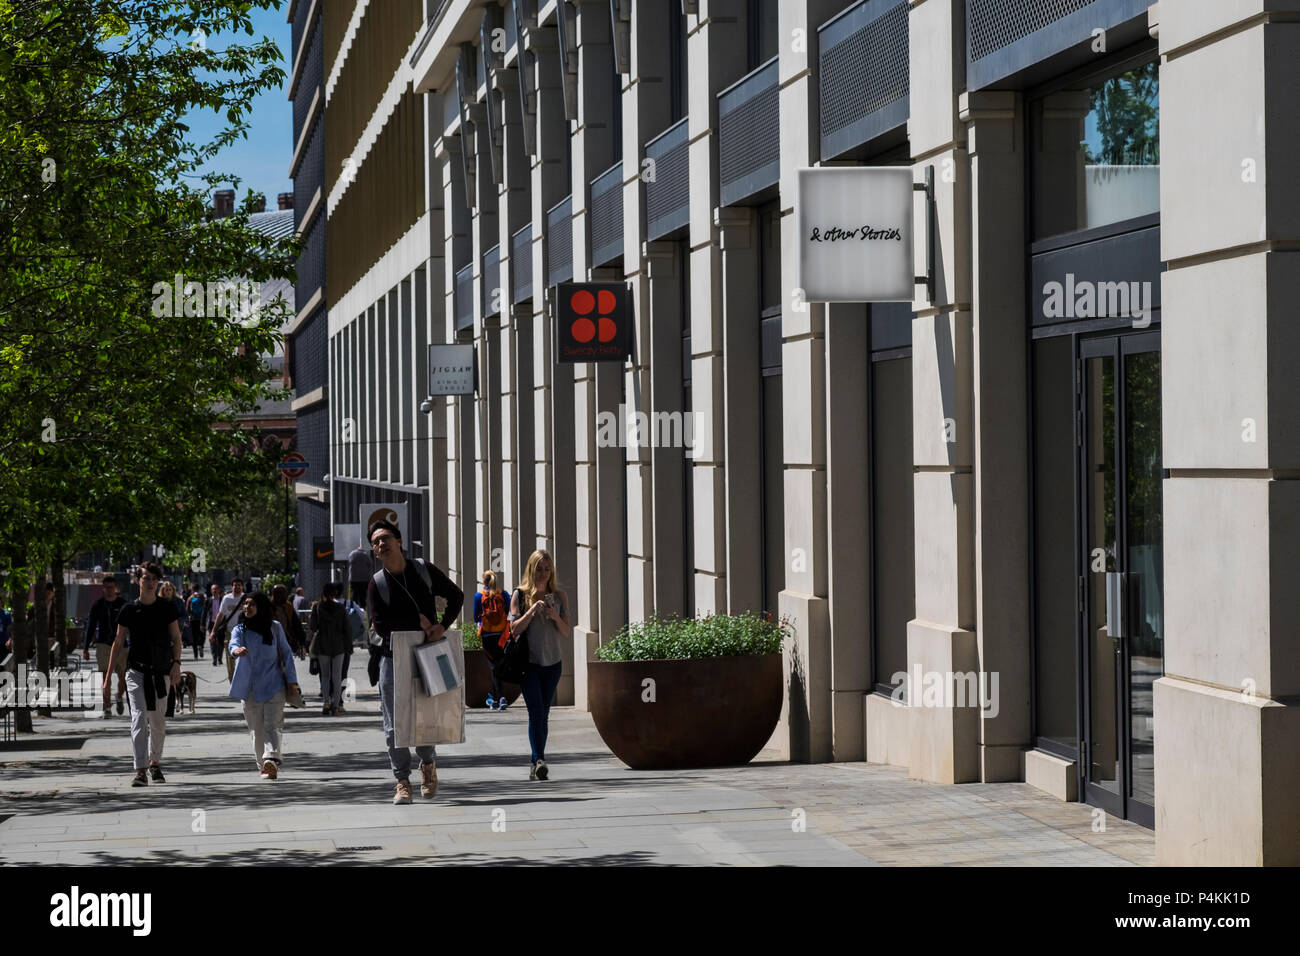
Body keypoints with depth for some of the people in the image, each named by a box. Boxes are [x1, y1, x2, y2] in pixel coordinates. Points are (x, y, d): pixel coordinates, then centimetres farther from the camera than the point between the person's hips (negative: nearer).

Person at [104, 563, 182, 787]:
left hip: (161, 672, 2)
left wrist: (176, 663, -8)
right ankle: (140, 770, -18)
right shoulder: (129, 610, 1)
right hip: (136, 671, -2)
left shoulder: (167, 608, 4)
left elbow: (176, 638, 8)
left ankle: (155, 763, 29)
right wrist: (109, 675, 5)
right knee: (139, 718, -14)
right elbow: (119, 643, 7)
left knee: (158, 722, 9)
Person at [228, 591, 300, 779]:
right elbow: (234, 643, -18)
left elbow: (286, 653, 8)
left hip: (273, 686, -1)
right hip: (250, 688, 2)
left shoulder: (274, 628, 4)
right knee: (256, 729, 3)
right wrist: (236, 650, -43)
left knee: (273, 725, -12)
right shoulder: (240, 629, 4)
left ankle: (271, 759, -24)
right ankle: (264, 766, 6)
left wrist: (292, 680, 2)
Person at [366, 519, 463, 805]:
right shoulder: (376, 583, -2)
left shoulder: (423, 569, 1)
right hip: (392, 657, 0)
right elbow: (380, 625, -9)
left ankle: (428, 763, 30)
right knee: (394, 727, -2)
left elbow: (456, 596, 9)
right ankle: (402, 781, 9)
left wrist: (443, 625, -6)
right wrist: (417, 622, -13)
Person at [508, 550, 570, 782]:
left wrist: (556, 617, -13)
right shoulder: (520, 595, 1)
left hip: (553, 662, 3)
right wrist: (532, 611, -17)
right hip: (529, 662, -3)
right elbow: (514, 629, -4)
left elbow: (567, 634, 5)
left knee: (543, 714, 6)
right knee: (536, 711, -16)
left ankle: (536, 764, 13)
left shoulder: (559, 597, 7)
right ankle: (539, 760, -24)